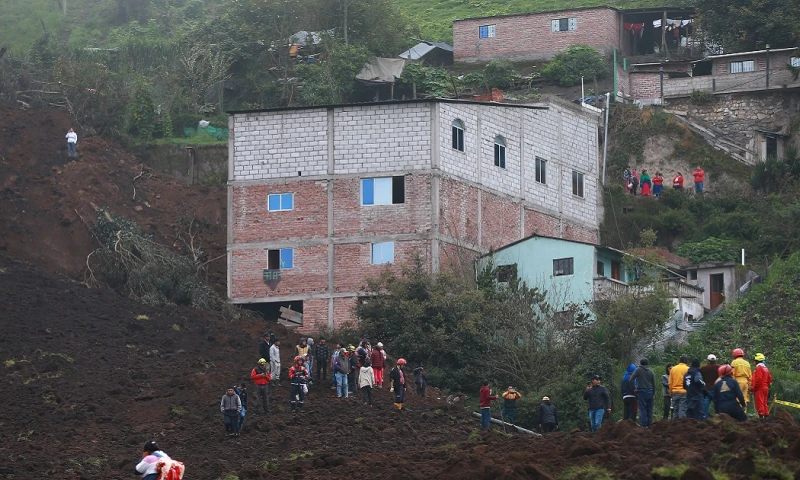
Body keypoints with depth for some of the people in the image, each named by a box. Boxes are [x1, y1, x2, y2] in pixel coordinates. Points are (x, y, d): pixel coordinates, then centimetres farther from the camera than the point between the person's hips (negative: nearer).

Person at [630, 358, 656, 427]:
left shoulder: (638, 370, -2)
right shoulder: (651, 372, 8)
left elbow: (631, 380, -10)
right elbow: (654, 384, 6)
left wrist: (633, 389, 0)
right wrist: (652, 393, 13)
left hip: (641, 391, -4)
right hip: (650, 392, 4)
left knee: (642, 409, -5)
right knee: (649, 409, 10)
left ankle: (643, 425, -10)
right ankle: (649, 424, 12)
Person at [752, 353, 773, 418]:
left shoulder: (759, 368, -13)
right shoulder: (766, 368, 15)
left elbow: (758, 379, -21)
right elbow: (770, 379, 17)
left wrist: (754, 388, -15)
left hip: (759, 389, -9)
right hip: (765, 388, 9)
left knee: (759, 403, -9)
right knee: (764, 403, 14)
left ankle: (761, 416, -14)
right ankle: (766, 415, 15)